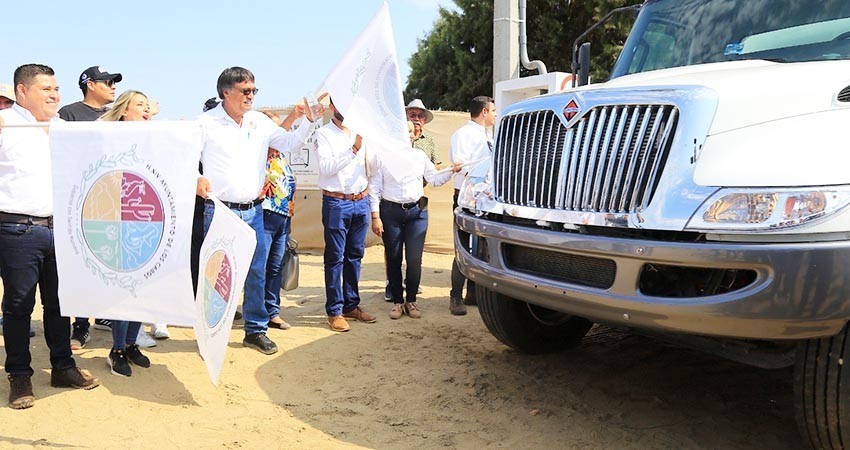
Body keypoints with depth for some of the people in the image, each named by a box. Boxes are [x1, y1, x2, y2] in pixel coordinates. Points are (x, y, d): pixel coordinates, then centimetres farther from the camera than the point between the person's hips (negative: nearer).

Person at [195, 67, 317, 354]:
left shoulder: (260, 122, 9)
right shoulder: (207, 123, -5)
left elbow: (289, 142, 15)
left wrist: (310, 120, 1)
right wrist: (196, 178, -24)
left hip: (254, 211, 5)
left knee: (257, 274, 10)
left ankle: (256, 330, 24)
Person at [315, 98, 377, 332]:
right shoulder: (324, 134, -3)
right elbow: (326, 167, -15)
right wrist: (354, 149, -20)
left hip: (361, 201, 5)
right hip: (336, 203, -5)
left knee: (355, 255, 11)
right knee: (335, 258, -1)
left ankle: (351, 304, 21)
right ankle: (335, 311, 5)